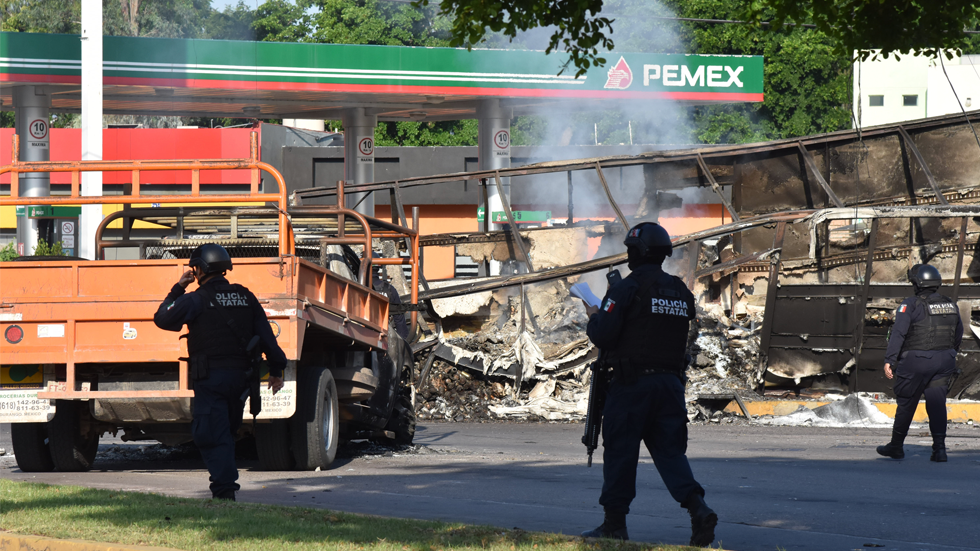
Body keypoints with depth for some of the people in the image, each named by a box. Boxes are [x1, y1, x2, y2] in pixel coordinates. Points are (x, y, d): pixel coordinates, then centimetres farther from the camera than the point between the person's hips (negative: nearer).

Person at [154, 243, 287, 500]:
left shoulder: (197, 299, -7)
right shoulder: (245, 297, 10)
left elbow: (162, 319, 0)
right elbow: (266, 337, 9)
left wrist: (177, 289, 9)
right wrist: (276, 369, 14)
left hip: (210, 377, -6)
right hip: (240, 377, 6)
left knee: (210, 435, -4)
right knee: (227, 433, 20)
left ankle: (224, 488, -13)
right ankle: (227, 482, 22)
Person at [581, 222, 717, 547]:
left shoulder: (627, 289, -10)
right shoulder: (681, 292, 10)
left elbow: (602, 335, -15)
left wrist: (594, 318, 8)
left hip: (632, 383, -5)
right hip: (670, 382, 5)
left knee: (621, 451, 5)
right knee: (670, 451, 6)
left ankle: (614, 523, 11)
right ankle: (699, 510, -13)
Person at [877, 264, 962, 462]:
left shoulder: (911, 305, -9)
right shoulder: (950, 306, 10)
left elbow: (898, 333, -14)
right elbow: (958, 336, 18)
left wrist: (889, 360, -14)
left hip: (916, 360, -5)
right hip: (944, 361, 5)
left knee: (906, 403, 7)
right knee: (937, 405, 4)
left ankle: (896, 446, 17)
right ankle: (939, 449, -6)